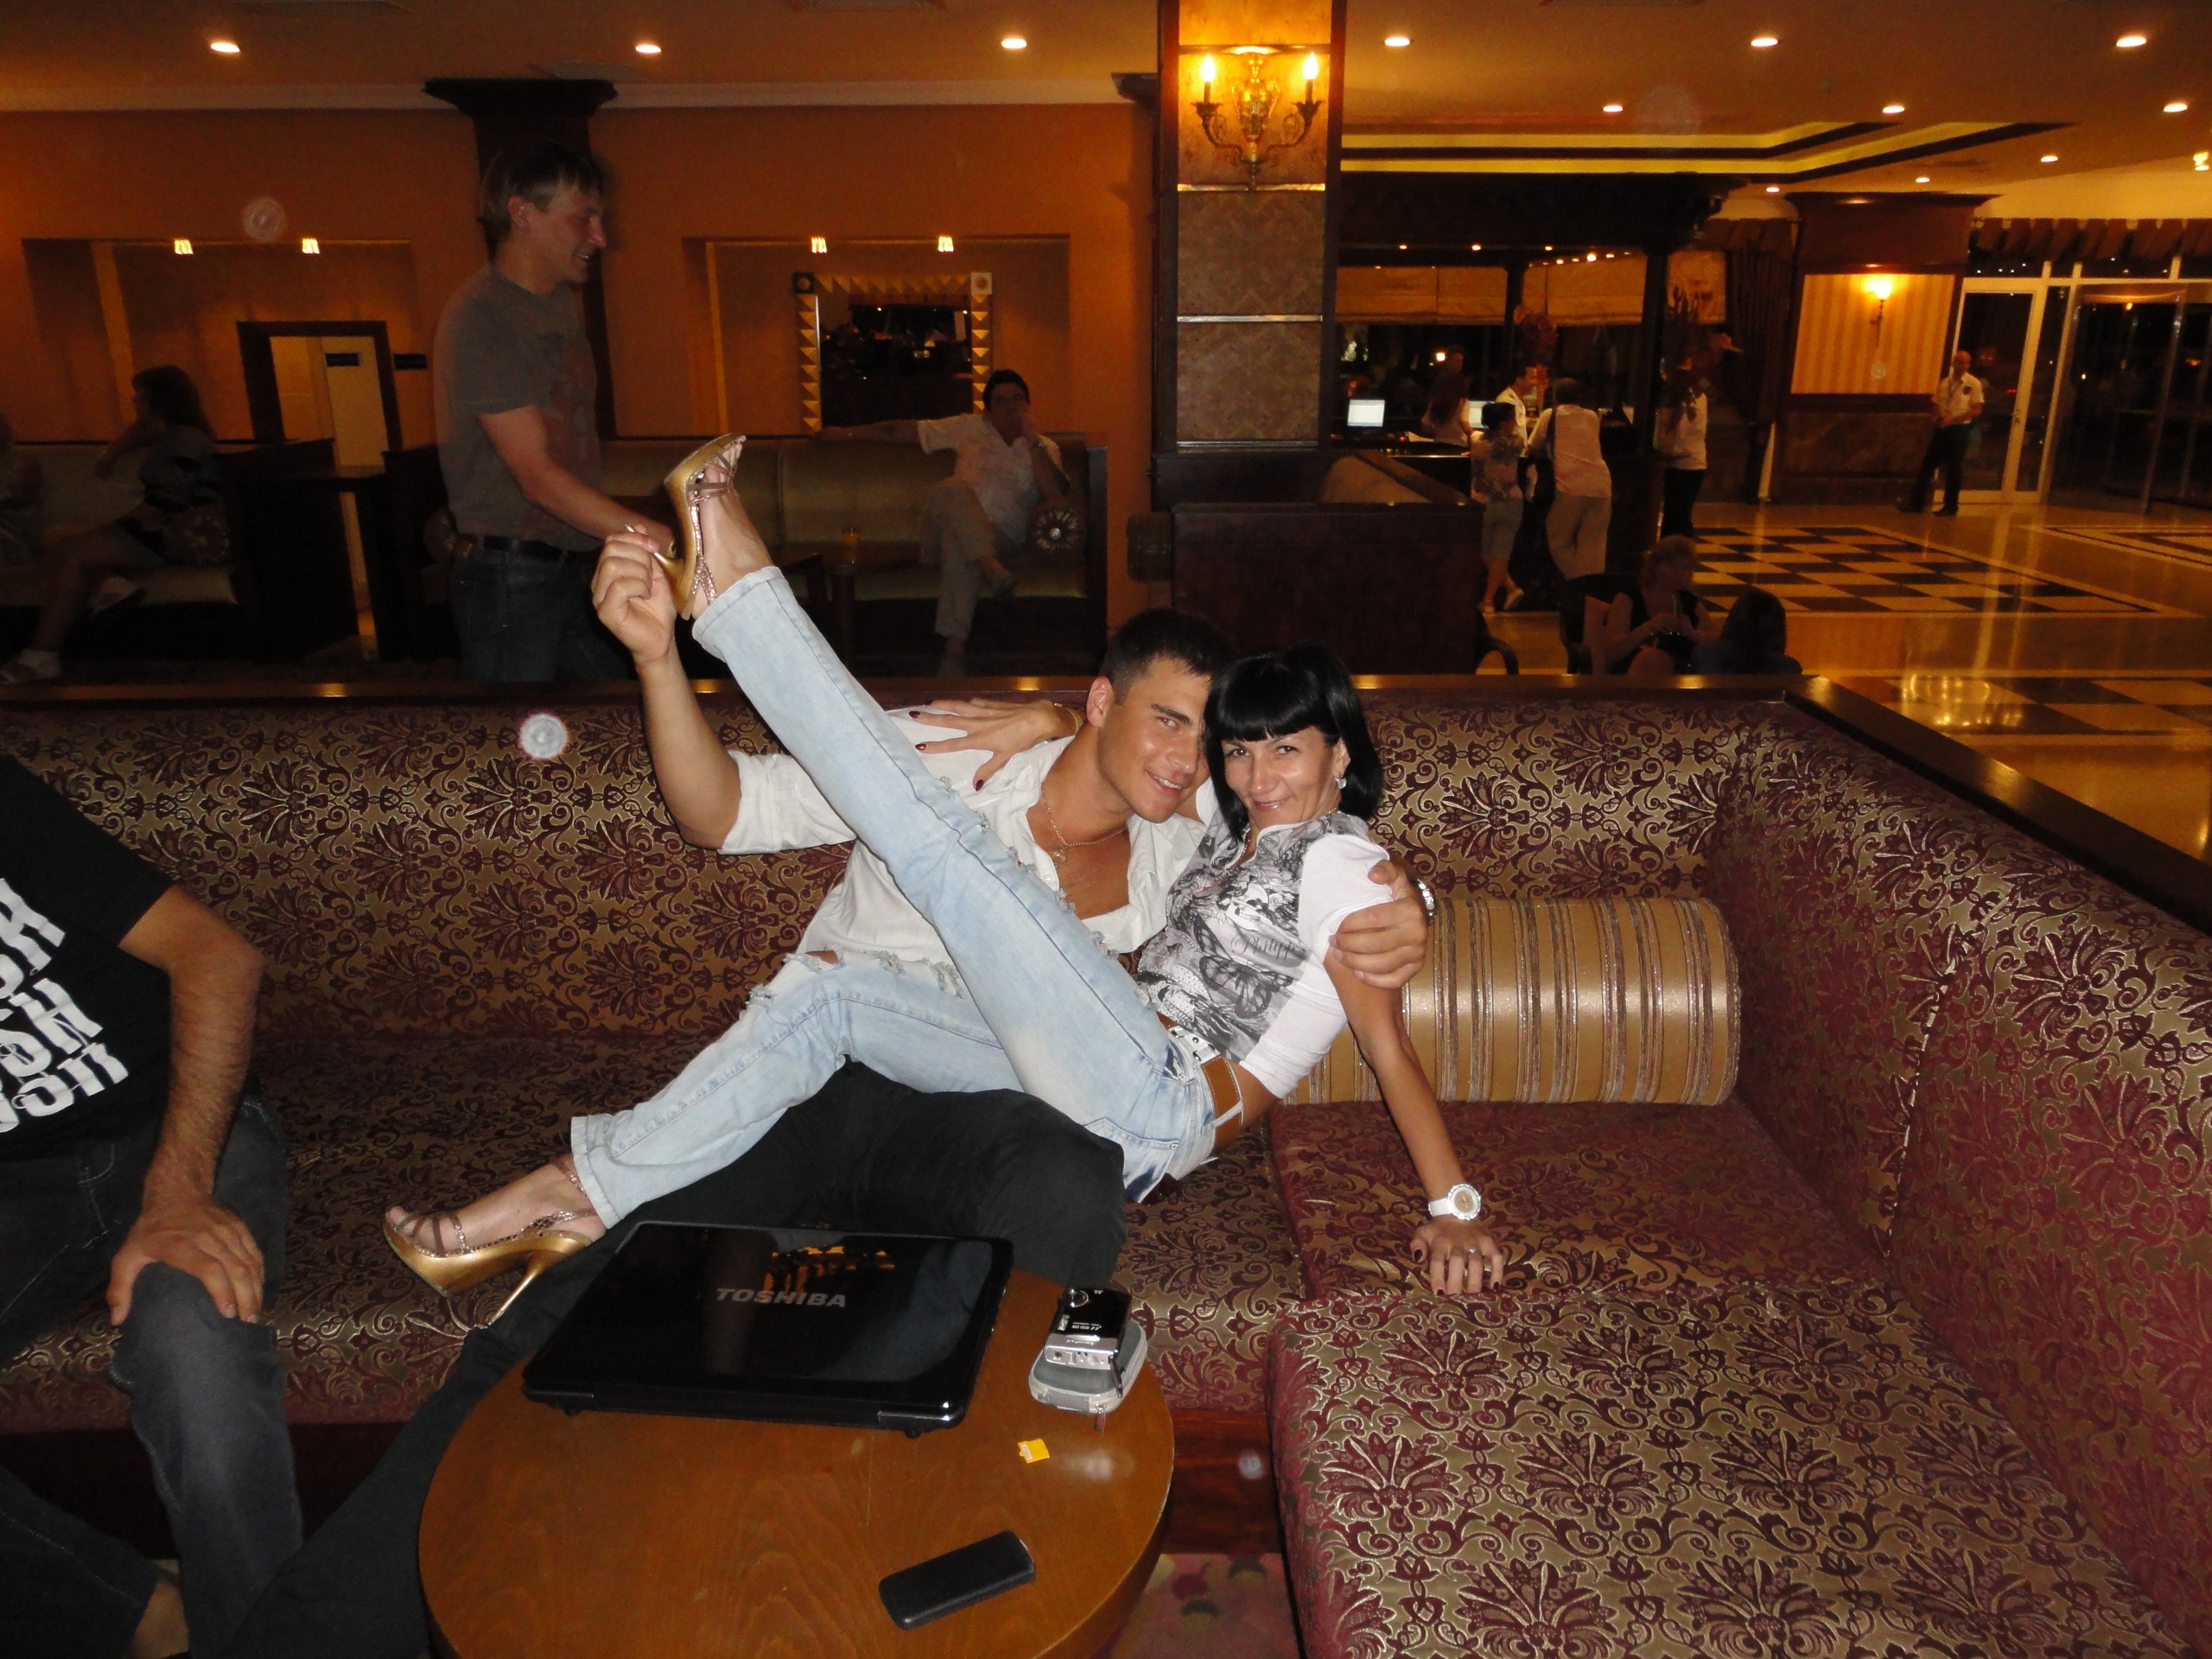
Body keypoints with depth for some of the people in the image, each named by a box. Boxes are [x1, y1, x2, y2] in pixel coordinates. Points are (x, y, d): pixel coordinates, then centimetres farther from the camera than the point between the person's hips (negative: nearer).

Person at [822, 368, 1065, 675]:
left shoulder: (1045, 448, 15)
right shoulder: (970, 428, 18)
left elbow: (1057, 494, -4)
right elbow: (904, 430, 20)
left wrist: (1033, 441, -6)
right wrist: (847, 433, 21)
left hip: (1001, 541, -1)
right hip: (945, 531, 2)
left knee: (959, 544, -38)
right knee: (954, 489, -33)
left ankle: (954, 646, -47)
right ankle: (990, 568, -49)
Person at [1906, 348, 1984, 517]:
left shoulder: (1973, 384, -5)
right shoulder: (1944, 382, 9)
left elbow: (1977, 410, -9)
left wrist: (1953, 419, -18)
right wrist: (1940, 414, -8)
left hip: (1959, 429, -5)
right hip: (1941, 428, 5)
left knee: (1954, 470, 1)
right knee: (1927, 464, 3)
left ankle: (1950, 507, 9)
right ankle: (1917, 502, 9)